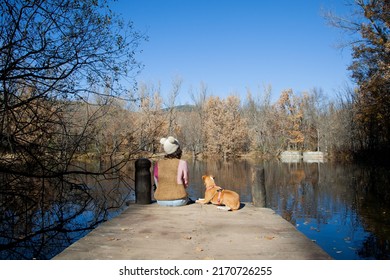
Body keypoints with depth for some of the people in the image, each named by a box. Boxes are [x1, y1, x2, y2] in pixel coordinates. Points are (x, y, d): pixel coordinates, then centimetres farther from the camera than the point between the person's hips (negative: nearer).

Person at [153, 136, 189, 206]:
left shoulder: (157, 164, -2)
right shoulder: (182, 163, -10)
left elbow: (157, 184, 4)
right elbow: (185, 185, -3)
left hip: (161, 201, 3)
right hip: (179, 200, -3)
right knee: (186, 197, 33)